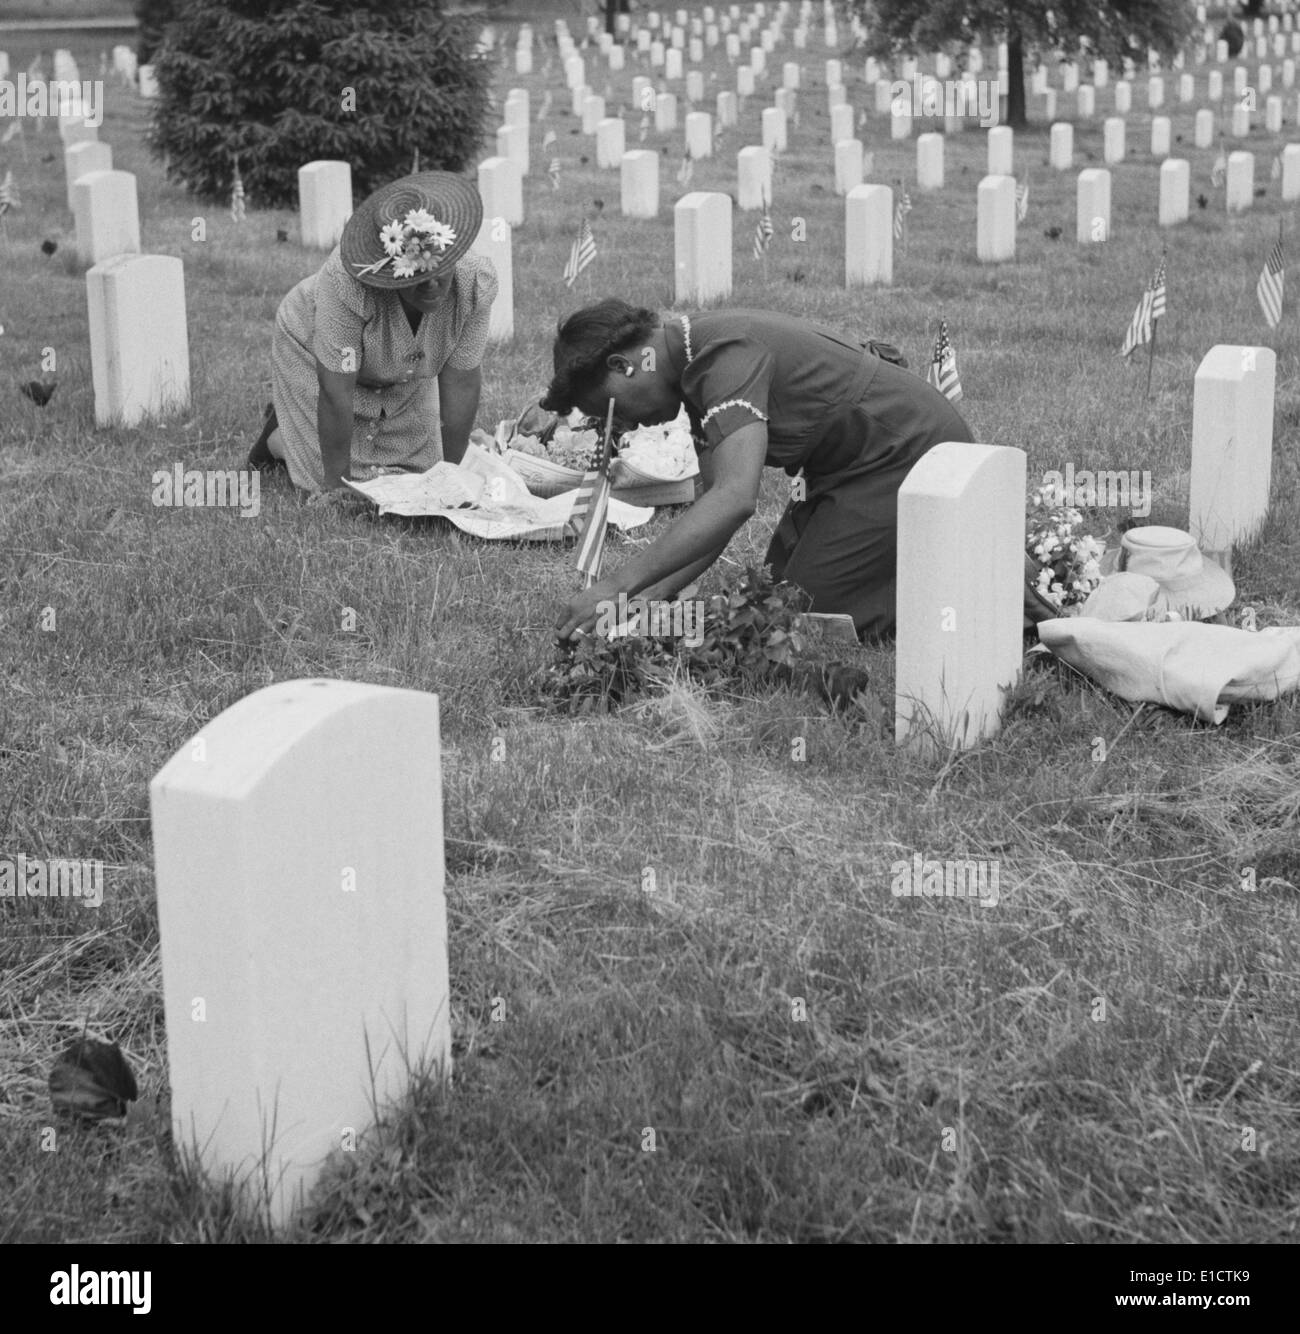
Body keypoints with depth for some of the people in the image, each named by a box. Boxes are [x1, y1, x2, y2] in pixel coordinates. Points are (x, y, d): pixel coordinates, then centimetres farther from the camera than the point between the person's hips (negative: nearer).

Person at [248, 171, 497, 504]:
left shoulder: (477, 284, -33)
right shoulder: (346, 281, -44)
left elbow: (460, 382, -23)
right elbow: (335, 393, -38)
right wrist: (336, 484, -32)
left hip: (403, 372, 4)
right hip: (313, 354, -4)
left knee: (418, 468, 3)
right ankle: (276, 435, 22)